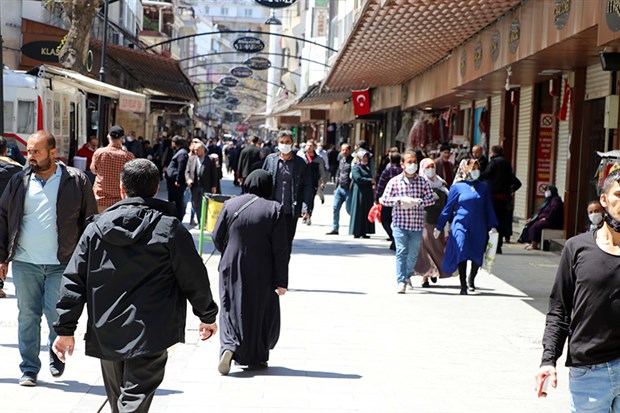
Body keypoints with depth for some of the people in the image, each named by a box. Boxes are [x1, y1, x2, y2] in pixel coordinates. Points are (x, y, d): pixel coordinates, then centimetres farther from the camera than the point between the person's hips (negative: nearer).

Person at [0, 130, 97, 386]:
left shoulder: (76, 181, 0)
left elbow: (89, 220, 4)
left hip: (62, 264, -2)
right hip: (25, 263, 3)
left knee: (56, 314, -4)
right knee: (28, 316, 5)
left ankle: (57, 355, 26)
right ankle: (29, 369, 17)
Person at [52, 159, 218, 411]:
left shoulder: (97, 228, 3)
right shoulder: (169, 229, -6)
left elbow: (74, 280, 2)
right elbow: (194, 278, -2)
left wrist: (65, 328, 8)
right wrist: (208, 316, 13)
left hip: (106, 335, 4)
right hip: (150, 336, -4)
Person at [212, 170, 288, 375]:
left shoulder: (230, 205, -4)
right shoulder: (273, 209, -9)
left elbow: (217, 238, 2)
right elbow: (280, 249, -10)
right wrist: (281, 281, -5)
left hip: (232, 270, 1)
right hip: (262, 273, -1)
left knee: (231, 310, 10)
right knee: (262, 313, 14)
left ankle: (229, 347, -14)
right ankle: (256, 357, 19)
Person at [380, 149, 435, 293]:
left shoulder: (422, 181, 5)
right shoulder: (394, 181, 2)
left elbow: (431, 199, -2)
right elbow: (384, 200, 0)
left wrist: (416, 201, -16)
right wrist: (400, 199, -13)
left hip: (417, 224, 2)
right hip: (400, 223, -2)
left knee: (413, 253, 10)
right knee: (401, 251, -12)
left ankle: (407, 276, 35)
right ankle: (401, 282, -10)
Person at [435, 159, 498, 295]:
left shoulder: (483, 187, 10)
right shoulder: (457, 187, 2)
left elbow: (489, 208, 14)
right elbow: (448, 208, 6)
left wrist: (493, 226, 7)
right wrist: (439, 227, 7)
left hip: (479, 228, 3)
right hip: (461, 225, -3)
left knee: (477, 256, 6)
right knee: (462, 253, -11)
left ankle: (471, 280, 34)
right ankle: (463, 286, -1)